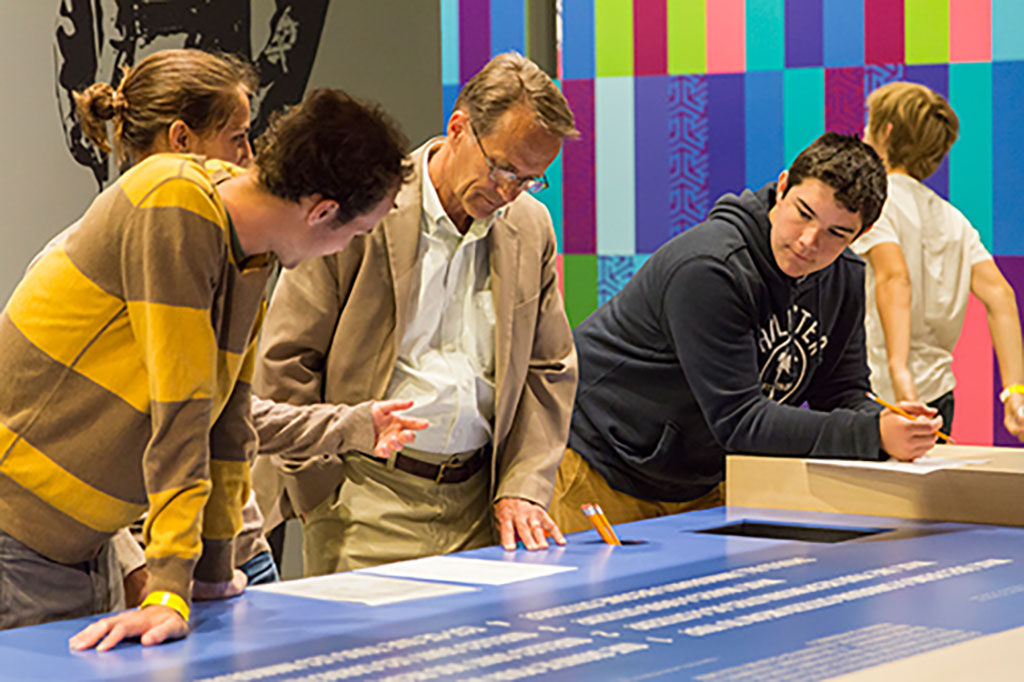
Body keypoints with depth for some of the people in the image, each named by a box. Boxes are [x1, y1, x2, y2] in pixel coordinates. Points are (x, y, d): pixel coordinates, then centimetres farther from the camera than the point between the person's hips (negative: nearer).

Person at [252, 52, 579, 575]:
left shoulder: (531, 228, 9)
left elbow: (548, 371, 15)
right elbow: (284, 362, -5)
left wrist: (522, 489, 4)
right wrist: (322, 494, -6)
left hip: (476, 505, 4)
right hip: (369, 502, -4)